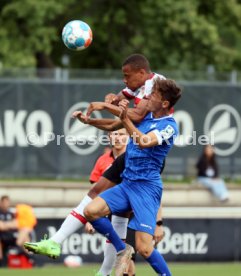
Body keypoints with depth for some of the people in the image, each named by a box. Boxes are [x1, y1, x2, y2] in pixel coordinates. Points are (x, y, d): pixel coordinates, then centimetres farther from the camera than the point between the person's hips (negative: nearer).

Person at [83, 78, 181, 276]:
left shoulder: (169, 126, -12)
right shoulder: (146, 116, 11)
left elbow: (144, 142, -30)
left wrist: (125, 119, -31)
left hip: (147, 187, -7)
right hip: (127, 184, 7)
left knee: (144, 249, -15)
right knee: (91, 211, -13)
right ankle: (122, 250, 8)